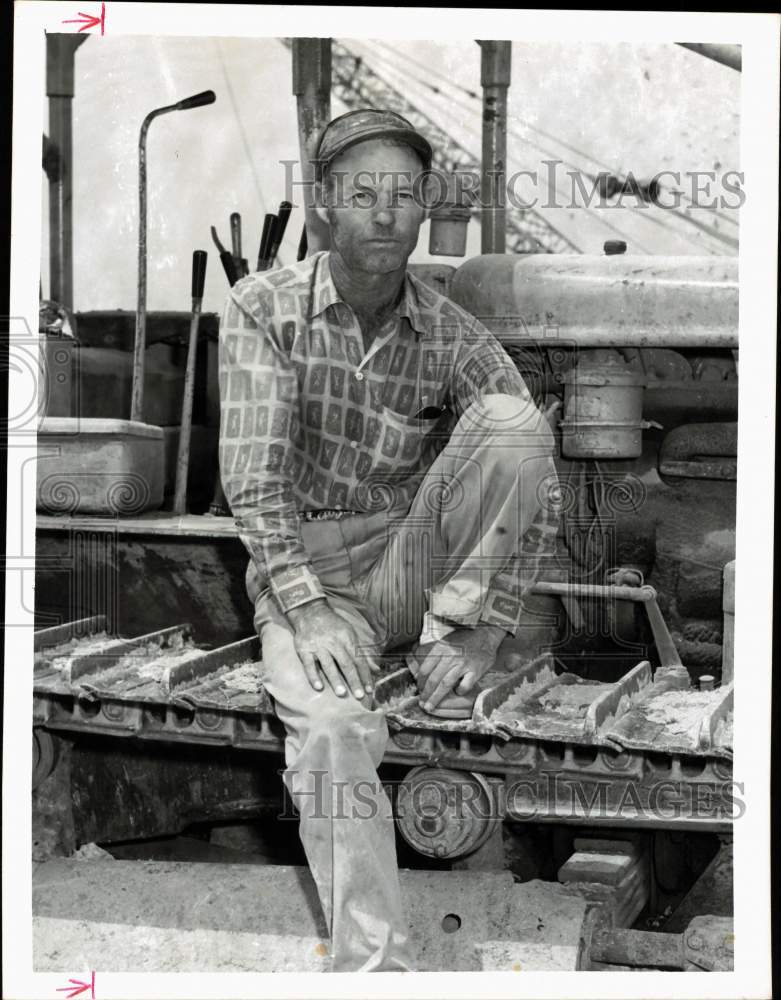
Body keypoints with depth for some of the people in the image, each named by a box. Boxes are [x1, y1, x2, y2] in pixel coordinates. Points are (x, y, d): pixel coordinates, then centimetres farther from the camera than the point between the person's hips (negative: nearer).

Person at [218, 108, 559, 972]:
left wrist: (486, 629, -18)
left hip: (413, 563, 2)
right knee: (330, 727, -33)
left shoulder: (455, 338, -1)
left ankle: (444, 638, -13)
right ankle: (374, 968, -31)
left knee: (515, 419, -22)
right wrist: (307, 607, -24)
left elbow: (530, 469, -7)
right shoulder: (263, 309, -5)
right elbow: (252, 477, -12)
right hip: (304, 568, -2)